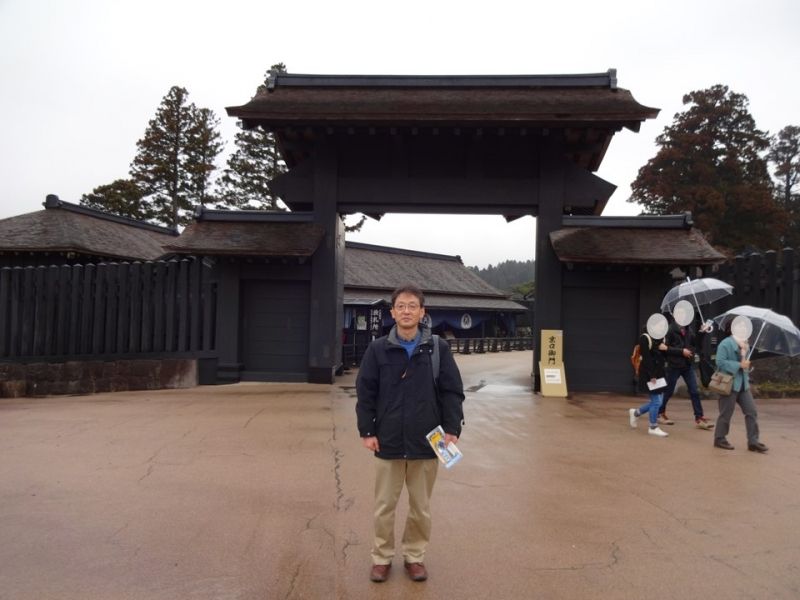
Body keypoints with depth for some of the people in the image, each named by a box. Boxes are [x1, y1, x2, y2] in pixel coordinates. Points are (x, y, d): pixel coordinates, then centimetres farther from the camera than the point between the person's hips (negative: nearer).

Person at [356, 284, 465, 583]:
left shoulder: (438, 348, -3)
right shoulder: (378, 349, -2)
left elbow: (452, 392, -2)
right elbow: (365, 393, 0)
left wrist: (452, 429, -9)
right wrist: (366, 431, -5)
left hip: (426, 443, 0)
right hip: (388, 442, 0)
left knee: (421, 507, 14)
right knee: (384, 506, 12)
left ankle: (415, 556, 33)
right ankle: (382, 557, 30)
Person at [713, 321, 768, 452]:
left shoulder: (742, 343, 12)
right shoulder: (725, 344, -14)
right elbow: (720, 362, -21)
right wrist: (739, 365, -21)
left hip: (743, 384, 8)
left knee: (751, 412, 4)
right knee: (726, 413, 1)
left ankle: (753, 442, 10)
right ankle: (720, 439, 15)